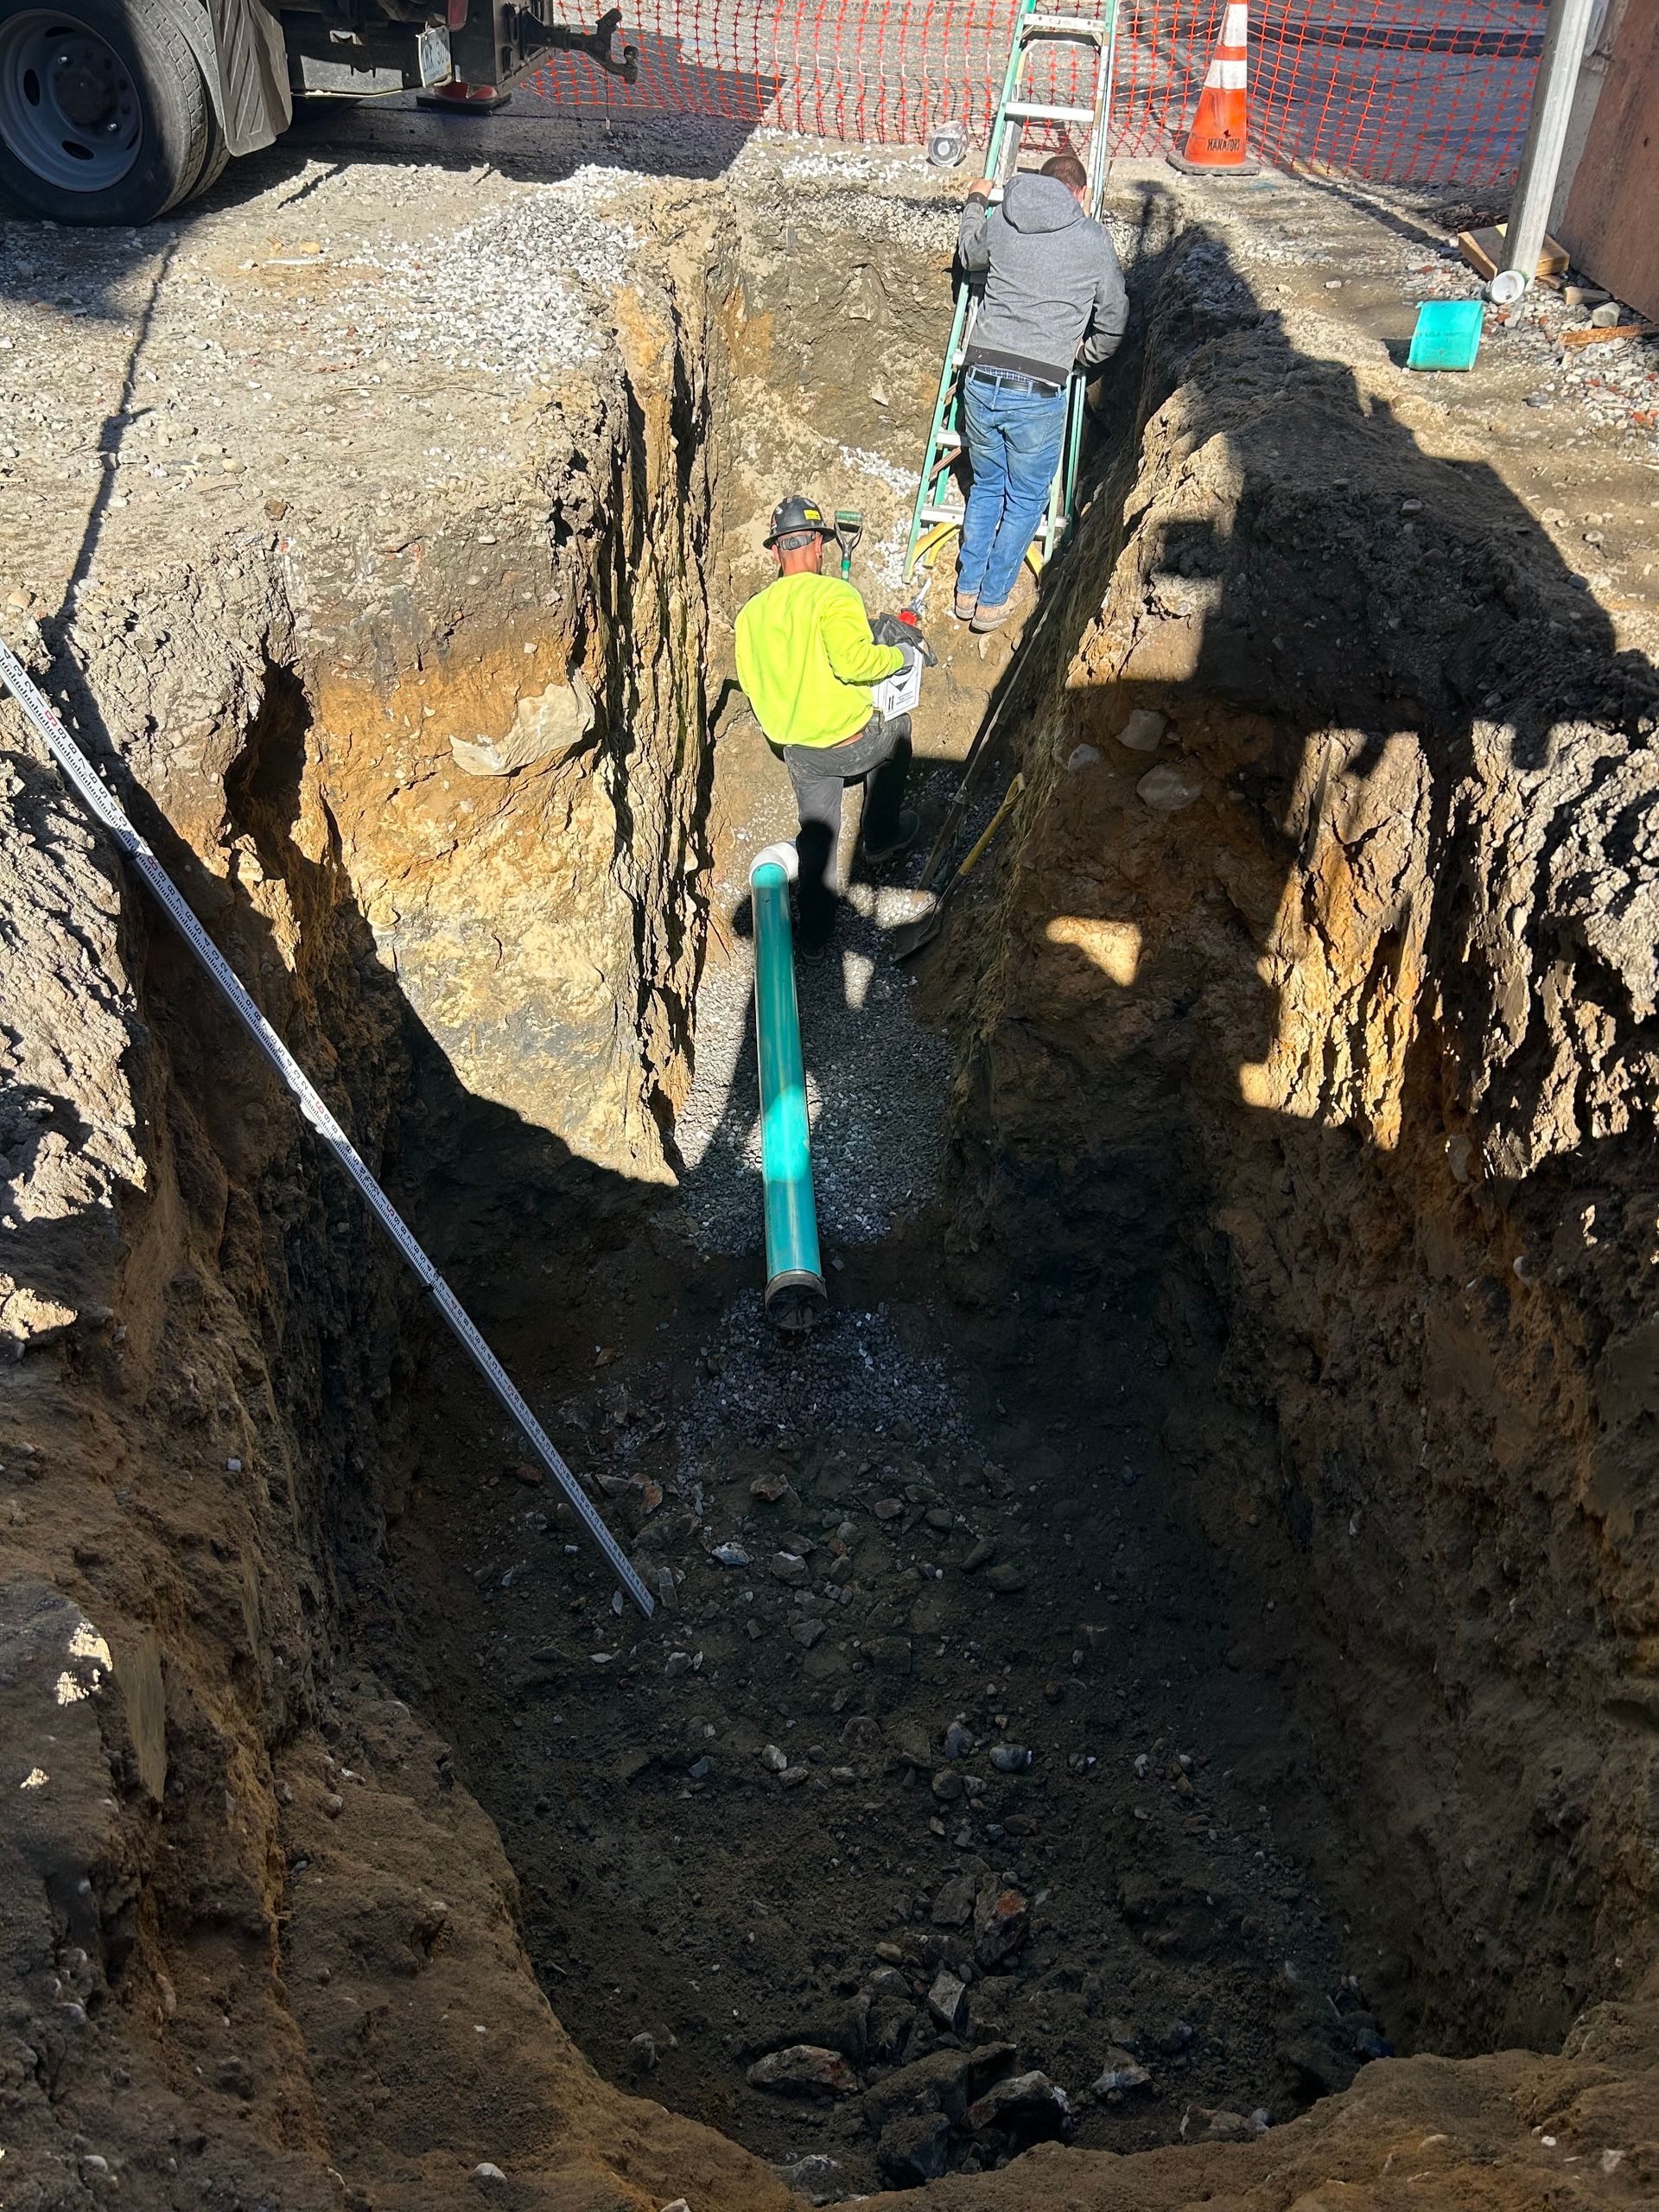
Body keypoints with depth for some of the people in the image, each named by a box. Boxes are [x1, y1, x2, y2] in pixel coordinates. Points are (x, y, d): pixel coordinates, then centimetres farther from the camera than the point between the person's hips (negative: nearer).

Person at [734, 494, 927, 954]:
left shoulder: (750, 614, 2)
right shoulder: (833, 594, -18)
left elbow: (751, 684, 10)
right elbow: (854, 660, -30)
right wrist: (905, 654, -14)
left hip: (800, 753, 4)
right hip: (855, 744, -4)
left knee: (817, 832, 22)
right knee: (898, 727, 29)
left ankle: (815, 931, 22)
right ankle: (881, 836, 39)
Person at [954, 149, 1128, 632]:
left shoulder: (1000, 221, 7)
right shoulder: (1093, 238, 2)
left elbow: (969, 255, 30)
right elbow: (1113, 322, 12)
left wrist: (975, 202, 48)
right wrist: (1083, 355, 31)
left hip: (980, 379, 3)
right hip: (1039, 392, -3)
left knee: (985, 486, 23)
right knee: (1025, 500, 15)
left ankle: (967, 591, 26)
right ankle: (992, 601, 18)